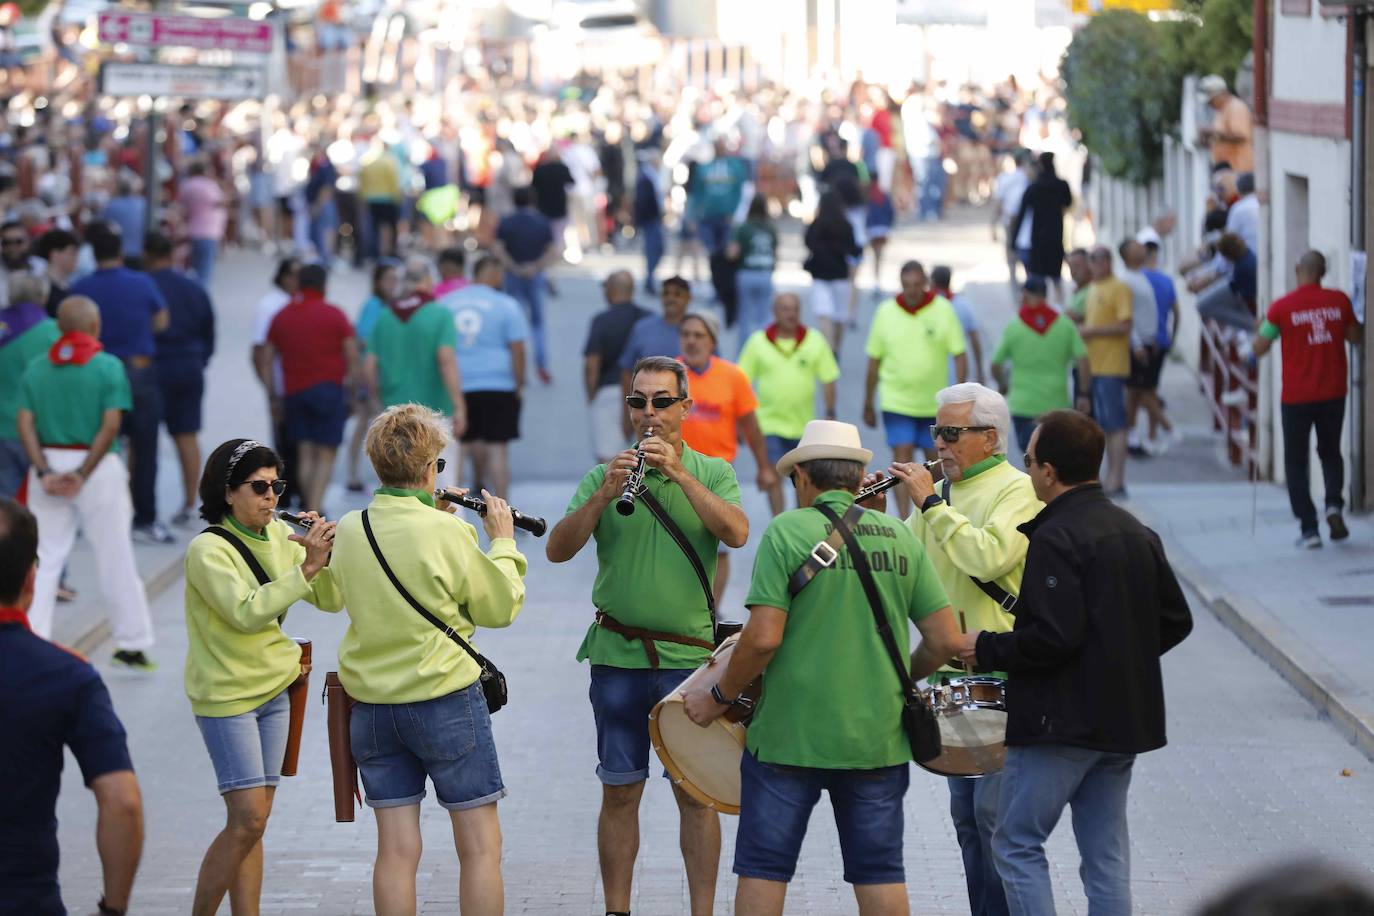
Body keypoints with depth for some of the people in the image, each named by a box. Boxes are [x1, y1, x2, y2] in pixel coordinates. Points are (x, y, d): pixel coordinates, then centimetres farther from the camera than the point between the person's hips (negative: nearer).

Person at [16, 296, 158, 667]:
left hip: (50, 463, 3)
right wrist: (83, 475, -13)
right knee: (115, 558, 7)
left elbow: (25, 425, -4)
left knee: (44, 557, 7)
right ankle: (132, 644, 15)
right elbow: (110, 426, -13)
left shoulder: (36, 369, 4)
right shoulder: (109, 367, -5)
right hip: (98, 467, -3)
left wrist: (44, 472, -9)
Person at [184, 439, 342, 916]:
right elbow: (246, 611, -28)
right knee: (248, 819, -12)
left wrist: (324, 553, -13)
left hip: (273, 689, 7)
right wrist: (307, 568, -30)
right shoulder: (208, 549, -15)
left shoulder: (278, 535, 5)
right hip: (225, 695, -7)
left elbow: (330, 599, 5)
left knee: (256, 817, 6)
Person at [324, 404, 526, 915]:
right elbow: (500, 608, -4)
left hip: (372, 704, 5)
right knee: (480, 845, 4)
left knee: (396, 849, 7)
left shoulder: (348, 531, 0)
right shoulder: (447, 533, -15)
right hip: (445, 700, -5)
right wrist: (503, 541, 9)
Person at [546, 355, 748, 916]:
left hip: (689, 655, -1)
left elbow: (737, 533, -14)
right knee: (620, 793, 6)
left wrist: (679, 473, -20)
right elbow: (557, 551, -4)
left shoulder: (713, 474, 5)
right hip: (617, 657, 1)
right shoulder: (604, 476, 7)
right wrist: (603, 495, -18)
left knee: (696, 793, 1)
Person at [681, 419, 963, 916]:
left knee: (763, 867, 6)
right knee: (880, 872, 11)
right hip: (877, 738, 4)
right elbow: (945, 640, 3)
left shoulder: (788, 531, -8)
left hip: (790, 736, -4)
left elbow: (763, 638, -15)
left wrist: (719, 698, -1)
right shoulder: (900, 536, 4)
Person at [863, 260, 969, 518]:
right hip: (896, 401, -1)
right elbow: (874, 363, 6)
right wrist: (868, 405, 9)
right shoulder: (886, 312, -1)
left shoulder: (943, 310, -4)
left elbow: (959, 356, -3)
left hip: (935, 402, 1)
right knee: (902, 458, -12)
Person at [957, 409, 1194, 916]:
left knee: (1016, 843, 1)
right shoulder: (1138, 533, 10)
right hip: (1125, 719, 8)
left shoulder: (1057, 538, -16)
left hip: (1063, 721, -8)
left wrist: (986, 649, -10)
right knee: (1107, 854, 10)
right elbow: (1176, 621, 15)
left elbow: (1053, 637, -23)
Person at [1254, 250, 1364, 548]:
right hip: (1333, 394, 3)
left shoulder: (1282, 307, -10)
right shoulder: (1339, 301, -3)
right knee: (1330, 452, 21)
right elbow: (1356, 337, 10)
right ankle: (1334, 504, -5)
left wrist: (1261, 328, 14)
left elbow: (1260, 349, -6)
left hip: (1296, 398, -2)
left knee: (1296, 461, 8)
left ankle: (1309, 528, 0)